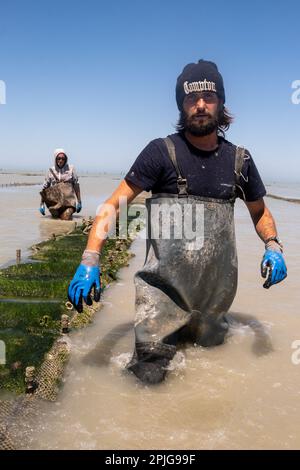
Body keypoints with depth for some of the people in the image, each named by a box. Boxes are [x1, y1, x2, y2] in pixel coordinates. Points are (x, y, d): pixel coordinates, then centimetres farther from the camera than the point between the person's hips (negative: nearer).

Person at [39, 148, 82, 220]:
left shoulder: (71, 169, 4)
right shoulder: (51, 170, 7)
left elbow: (76, 185, 7)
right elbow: (44, 187, 10)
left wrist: (79, 201, 5)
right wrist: (41, 204, 7)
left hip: (69, 199, -2)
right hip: (55, 200, 2)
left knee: (66, 218, -20)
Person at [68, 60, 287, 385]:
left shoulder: (239, 160, 5)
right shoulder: (161, 151, -6)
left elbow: (259, 211, 19)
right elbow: (113, 205, -8)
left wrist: (272, 246, -2)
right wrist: (90, 260, -20)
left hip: (215, 292, 4)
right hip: (163, 287, -3)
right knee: (150, 376, -2)